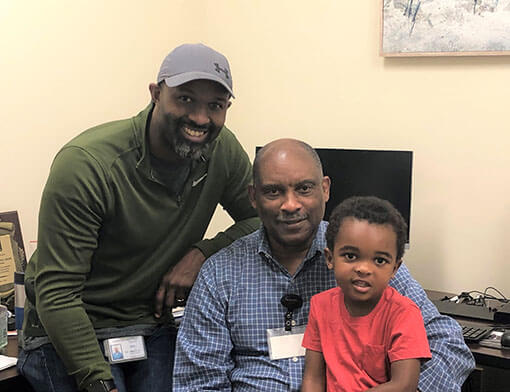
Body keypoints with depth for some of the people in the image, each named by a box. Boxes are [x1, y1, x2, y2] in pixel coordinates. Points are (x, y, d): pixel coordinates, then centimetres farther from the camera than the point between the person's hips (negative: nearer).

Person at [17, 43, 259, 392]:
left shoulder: (224, 150, -6)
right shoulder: (86, 164, -23)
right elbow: (56, 292, -22)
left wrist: (202, 253, -14)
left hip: (153, 324, 5)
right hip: (72, 333, -4)